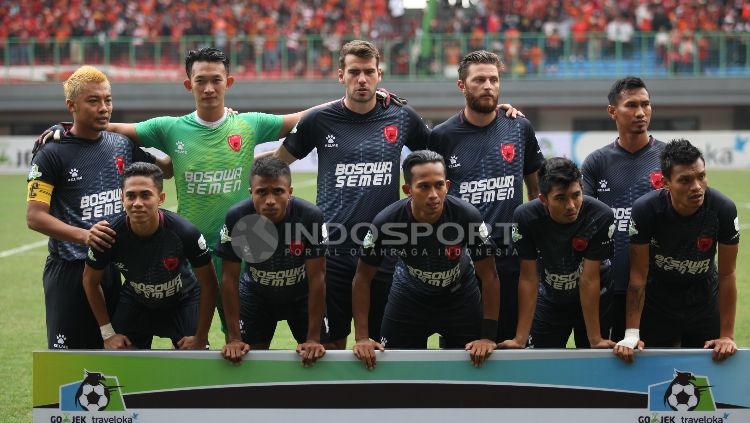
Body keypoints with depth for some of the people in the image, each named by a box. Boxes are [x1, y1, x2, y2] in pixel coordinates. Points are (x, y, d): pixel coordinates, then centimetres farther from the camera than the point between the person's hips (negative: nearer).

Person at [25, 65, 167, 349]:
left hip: (113, 269, 5)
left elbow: (164, 168, 25)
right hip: (69, 271, -5)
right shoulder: (52, 154, -8)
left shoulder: (122, 146, 8)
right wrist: (83, 235, -26)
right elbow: (35, 217, -12)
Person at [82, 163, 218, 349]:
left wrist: (200, 337, -14)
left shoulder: (185, 232, -32)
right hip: (134, 302, 1)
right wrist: (108, 333, -6)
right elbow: (90, 280, -7)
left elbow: (208, 284, -17)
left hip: (183, 301, -1)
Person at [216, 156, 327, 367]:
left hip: (302, 295, -1)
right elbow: (229, 278, -19)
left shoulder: (311, 217, -31)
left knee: (315, 356, 0)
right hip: (256, 295, 1)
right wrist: (234, 339, -19)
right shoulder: (236, 218, -28)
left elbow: (317, 278, -24)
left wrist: (314, 339, -23)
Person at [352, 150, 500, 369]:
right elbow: (363, 278, -16)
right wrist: (362, 338, -20)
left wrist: (488, 337, -23)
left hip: (460, 295, 0)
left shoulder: (468, 217, -31)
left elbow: (489, 276, -21)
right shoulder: (386, 222, -30)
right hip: (409, 293, 0)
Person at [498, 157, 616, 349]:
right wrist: (520, 339, -22)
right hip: (549, 300, 1)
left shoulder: (601, 216, -30)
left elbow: (589, 279, -26)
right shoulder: (525, 217, -26)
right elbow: (529, 278, -20)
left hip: (595, 299, -1)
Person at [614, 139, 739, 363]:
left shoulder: (724, 210, -23)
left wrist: (727, 336, -14)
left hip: (705, 300, 1)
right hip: (657, 300, -1)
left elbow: (727, 274, -14)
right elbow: (638, 274, -18)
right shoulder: (645, 210, -25)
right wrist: (631, 335, -20)